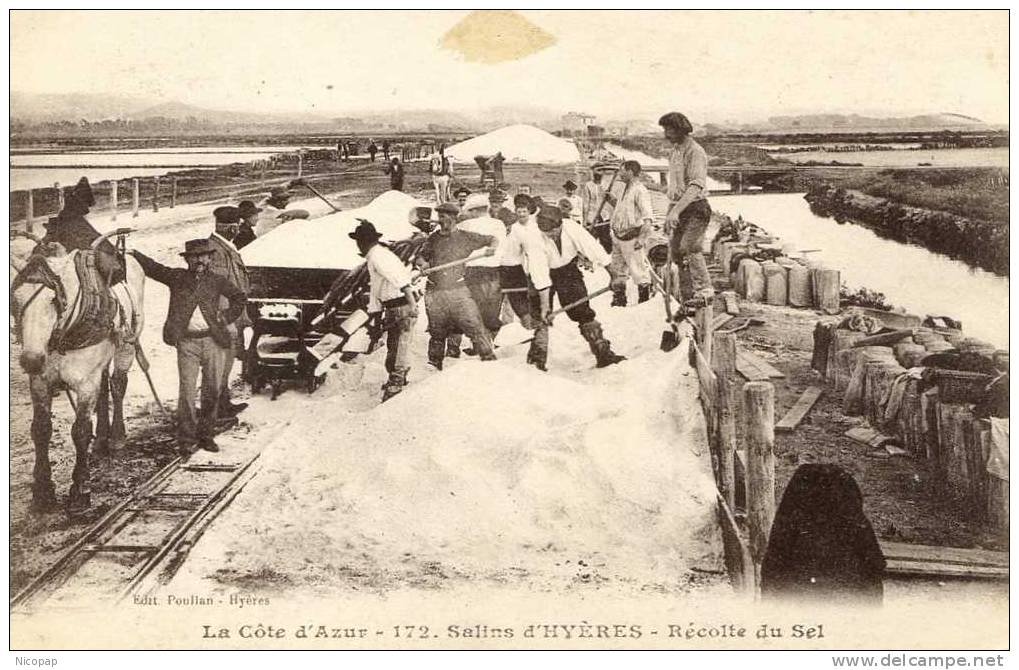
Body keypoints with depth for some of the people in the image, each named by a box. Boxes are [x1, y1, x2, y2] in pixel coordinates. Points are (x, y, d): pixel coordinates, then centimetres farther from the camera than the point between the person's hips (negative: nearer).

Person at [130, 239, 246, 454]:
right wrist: (134, 254, -11)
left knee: (212, 390, 6)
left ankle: (206, 435, 17)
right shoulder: (177, 277, 8)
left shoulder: (217, 281, 10)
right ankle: (186, 438, 1)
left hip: (214, 341, 2)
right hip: (187, 342, -1)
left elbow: (240, 297, 19)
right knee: (187, 390, -5)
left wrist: (226, 316, 8)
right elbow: (153, 268, 2)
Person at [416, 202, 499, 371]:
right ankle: (434, 366, 23)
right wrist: (423, 263, -3)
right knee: (437, 333, 9)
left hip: (458, 290, -2)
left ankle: (489, 358, -3)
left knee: (474, 325, -10)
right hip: (435, 292, 2)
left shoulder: (466, 237, 5)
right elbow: (421, 256, 20)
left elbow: (492, 240, 12)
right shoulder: (433, 238, 12)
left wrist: (492, 248, -10)